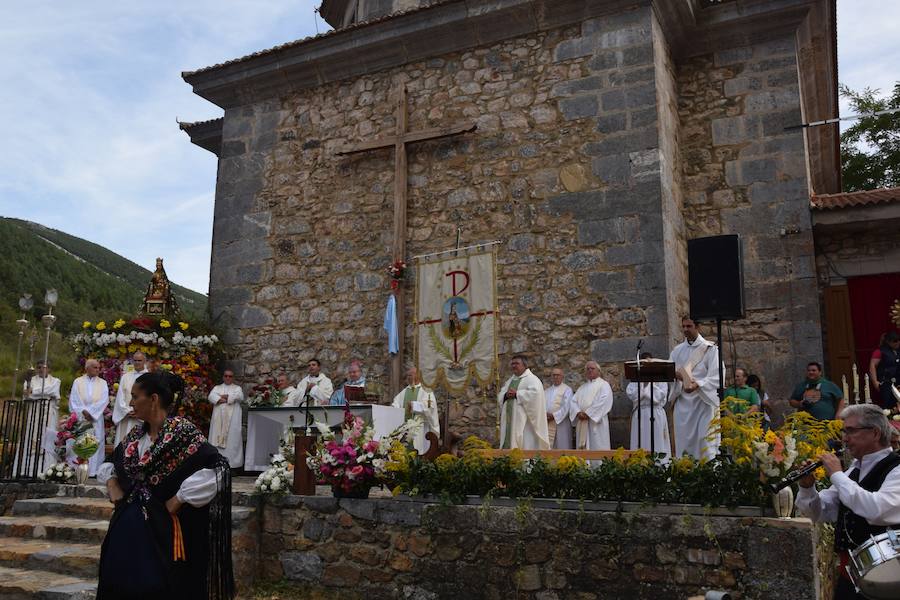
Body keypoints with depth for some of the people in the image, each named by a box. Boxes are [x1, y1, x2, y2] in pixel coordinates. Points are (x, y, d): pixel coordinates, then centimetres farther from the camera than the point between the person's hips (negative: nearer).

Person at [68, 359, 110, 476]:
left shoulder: (102, 383, 9)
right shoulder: (77, 382, 8)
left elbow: (104, 400, -2)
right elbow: (74, 400, 1)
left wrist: (90, 411, -12)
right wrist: (84, 412, -13)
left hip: (96, 419, 0)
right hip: (80, 418, 0)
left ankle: (94, 471, -2)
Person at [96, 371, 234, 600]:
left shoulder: (181, 431, -14)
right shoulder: (136, 435, 7)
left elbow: (217, 468, -23)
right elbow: (111, 463, 25)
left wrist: (178, 500, -19)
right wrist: (112, 484, 5)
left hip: (161, 530, -7)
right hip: (126, 528, 7)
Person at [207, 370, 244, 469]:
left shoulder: (237, 388, 15)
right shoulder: (217, 388, 20)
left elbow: (240, 397, -7)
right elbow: (211, 396, 0)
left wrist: (225, 396, -4)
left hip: (232, 419, -2)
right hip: (218, 418, 2)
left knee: (232, 439, -7)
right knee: (216, 439, -4)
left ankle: (232, 462, -8)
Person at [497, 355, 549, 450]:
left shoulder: (532, 379, -2)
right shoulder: (510, 381, 21)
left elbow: (535, 393, -20)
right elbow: (500, 396, 17)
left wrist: (516, 394, -16)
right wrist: (506, 395, -6)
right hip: (510, 421, 7)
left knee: (525, 446, -11)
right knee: (509, 444, 5)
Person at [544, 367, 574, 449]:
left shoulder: (567, 390, 1)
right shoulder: (547, 391, 19)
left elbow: (567, 406, -10)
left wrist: (554, 415, -16)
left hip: (561, 423, -5)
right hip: (547, 425, 5)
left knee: (562, 450, -6)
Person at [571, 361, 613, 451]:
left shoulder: (604, 385, 5)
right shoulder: (582, 387, 23)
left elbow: (604, 402, -11)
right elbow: (574, 402, 12)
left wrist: (588, 413, -15)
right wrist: (578, 412, -9)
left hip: (596, 423, -5)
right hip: (582, 424, 5)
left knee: (597, 448, -9)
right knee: (583, 447, 1)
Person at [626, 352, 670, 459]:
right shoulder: (635, 379, 12)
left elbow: (659, 396, -6)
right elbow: (630, 394, -3)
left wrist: (648, 384, -4)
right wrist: (642, 384, -6)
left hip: (656, 415, -1)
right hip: (640, 415, 1)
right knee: (640, 449, -2)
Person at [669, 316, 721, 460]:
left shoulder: (710, 348, 1)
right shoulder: (677, 350, 14)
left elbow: (716, 376, -8)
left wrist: (697, 384, -24)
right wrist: (677, 374, -16)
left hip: (704, 400, -4)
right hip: (683, 401, 4)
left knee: (706, 442, -8)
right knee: (683, 441, 3)